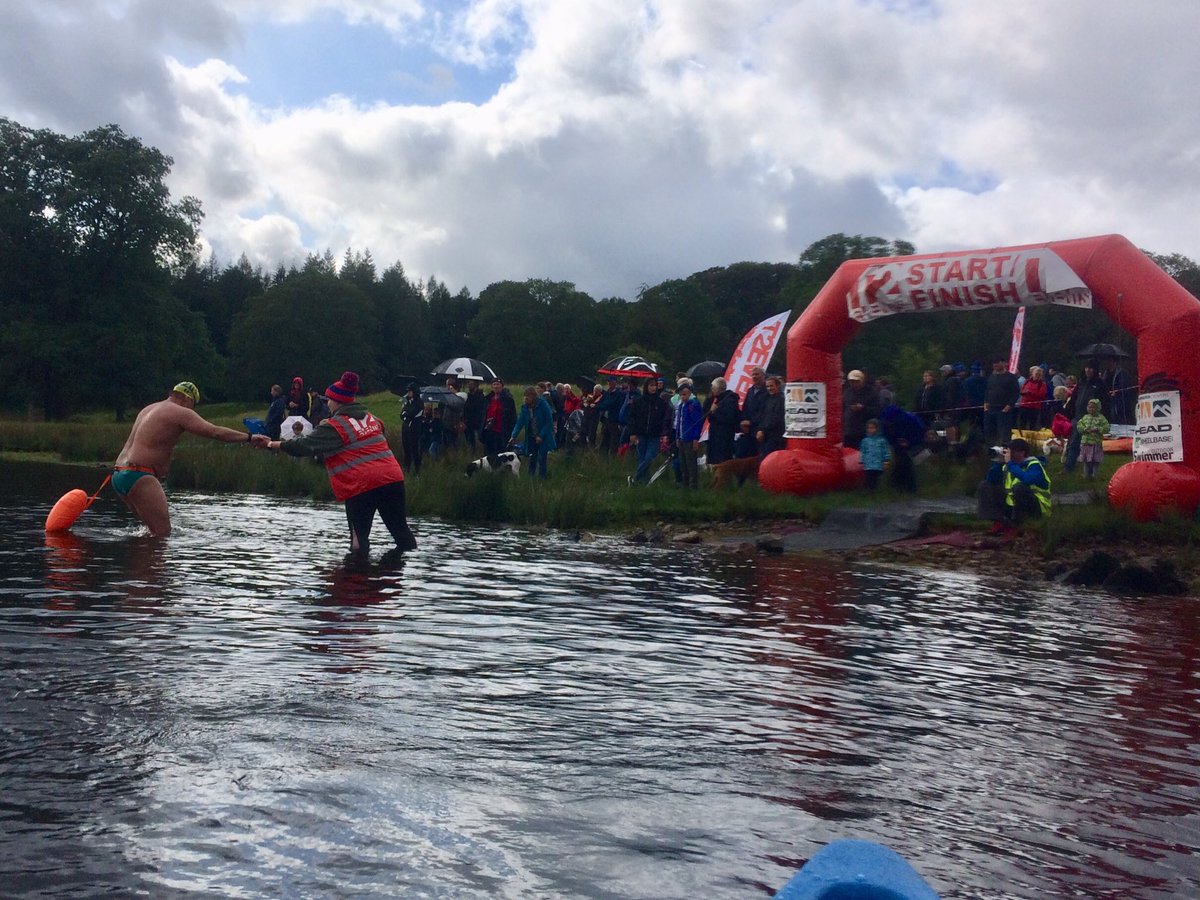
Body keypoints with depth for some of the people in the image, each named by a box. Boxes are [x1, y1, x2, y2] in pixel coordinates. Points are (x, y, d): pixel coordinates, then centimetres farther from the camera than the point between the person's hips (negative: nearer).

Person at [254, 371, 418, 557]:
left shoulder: (335, 426, -3)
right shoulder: (370, 417, 16)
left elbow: (304, 446, -7)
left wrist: (271, 444, 0)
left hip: (362, 486, -6)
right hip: (393, 478, 6)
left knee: (359, 535, 5)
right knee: (401, 529, 10)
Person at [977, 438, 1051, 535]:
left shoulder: (1034, 465, -14)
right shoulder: (1007, 466, 5)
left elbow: (1027, 479, -36)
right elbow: (991, 480, 1)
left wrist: (1010, 463, -28)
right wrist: (997, 463, -11)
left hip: (1035, 507, -7)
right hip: (1011, 505, 7)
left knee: (1019, 487, -36)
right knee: (984, 485, 0)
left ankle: (1014, 524, -18)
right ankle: (999, 522, -12)